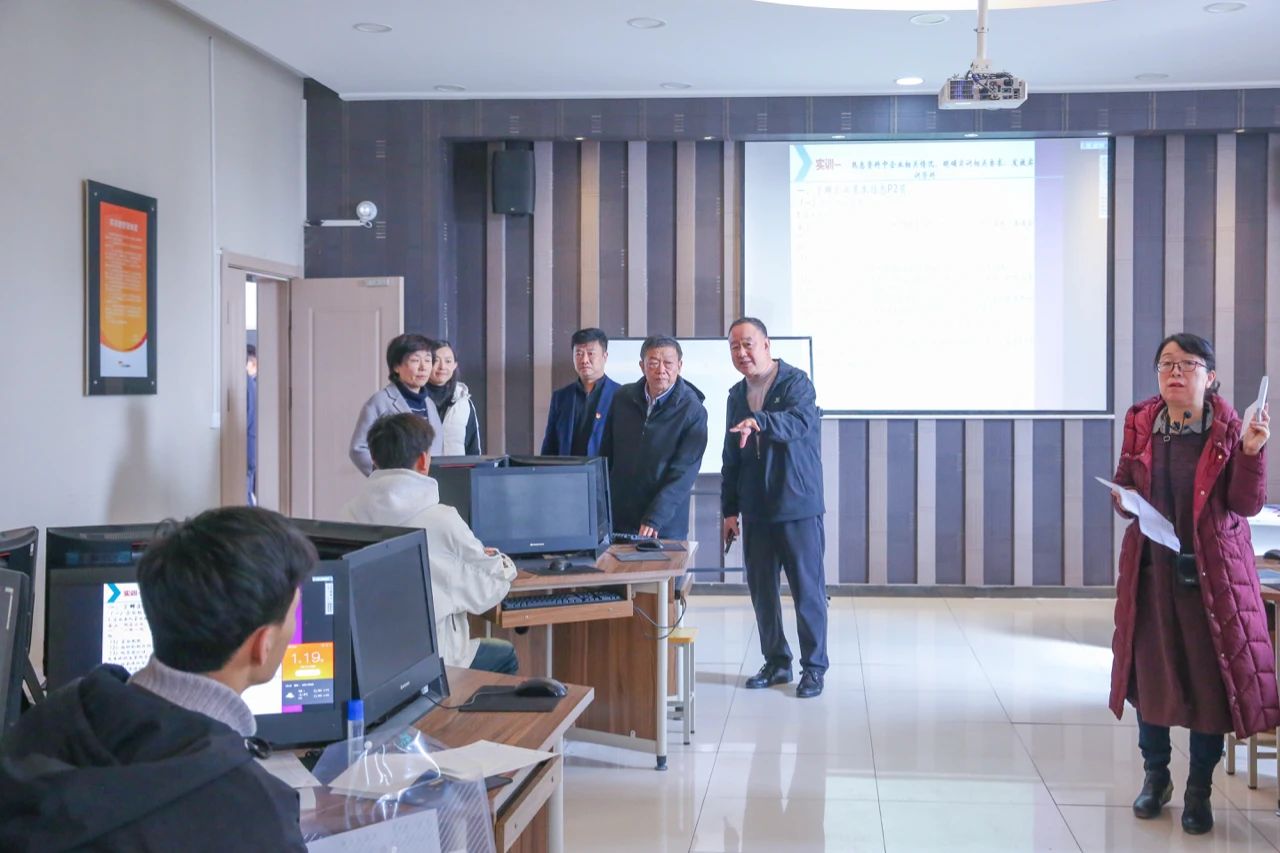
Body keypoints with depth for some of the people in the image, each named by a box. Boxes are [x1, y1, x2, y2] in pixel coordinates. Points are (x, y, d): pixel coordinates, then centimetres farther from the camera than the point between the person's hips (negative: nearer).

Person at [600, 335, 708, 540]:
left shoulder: (693, 411, -10)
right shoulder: (622, 398, 4)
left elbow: (684, 473, -15)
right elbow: (606, 455, 12)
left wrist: (654, 519, -22)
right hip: (617, 519, 4)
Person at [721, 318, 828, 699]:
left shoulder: (795, 382, -7)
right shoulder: (737, 395, 12)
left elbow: (801, 421, -28)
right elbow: (730, 457, 17)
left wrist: (759, 421, -45)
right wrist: (729, 509, 13)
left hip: (799, 507, -6)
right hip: (756, 511, 6)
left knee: (808, 590, -1)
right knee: (761, 590, 9)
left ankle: (814, 667, 10)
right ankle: (776, 663, 22)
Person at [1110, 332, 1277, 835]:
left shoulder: (1228, 428, -6)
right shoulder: (1140, 423, 1)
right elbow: (1123, 485, 11)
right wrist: (1125, 499, -12)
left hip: (1211, 571, -2)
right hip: (1151, 566, 2)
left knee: (1211, 676, 1)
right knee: (1149, 671, 9)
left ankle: (1199, 790, 17)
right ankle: (1155, 776, 28)